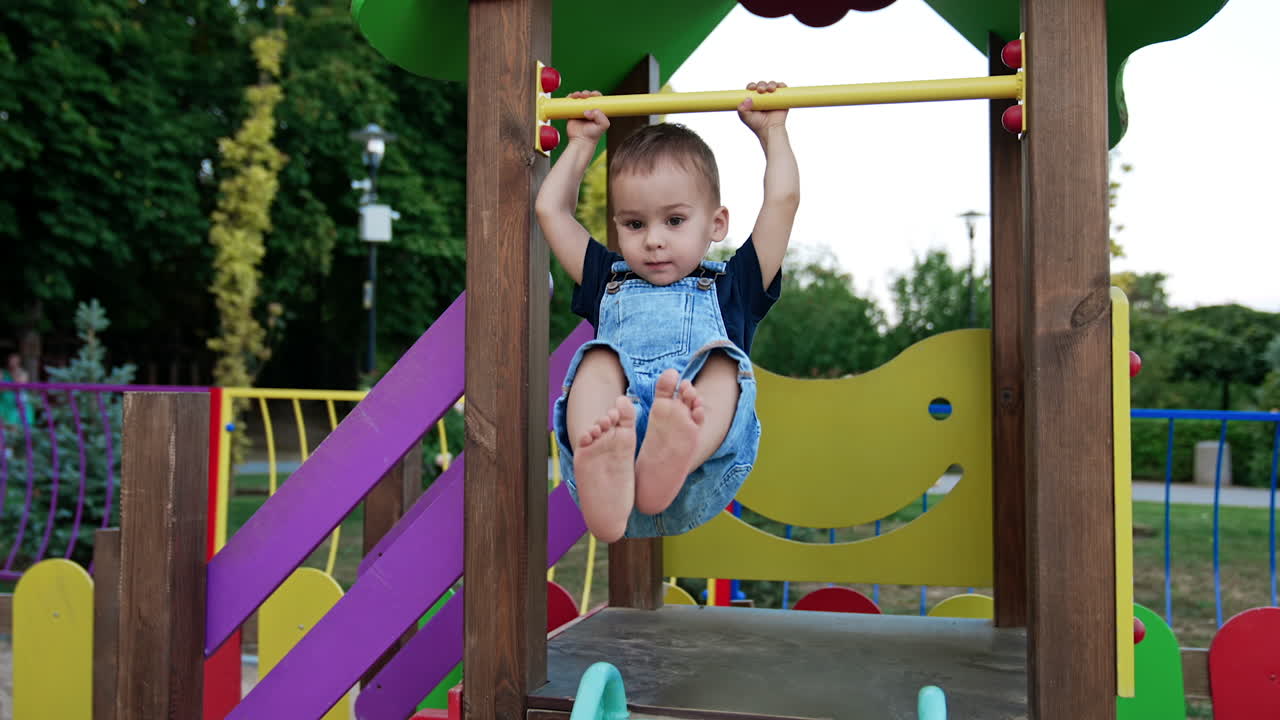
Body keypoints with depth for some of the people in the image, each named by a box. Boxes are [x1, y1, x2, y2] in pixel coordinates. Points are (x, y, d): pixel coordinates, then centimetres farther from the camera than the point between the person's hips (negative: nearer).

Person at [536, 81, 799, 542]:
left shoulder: (731, 285, 29)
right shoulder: (610, 282, 34)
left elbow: (783, 199, 27)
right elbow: (551, 210, 38)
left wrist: (772, 131, 39)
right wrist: (582, 142, 47)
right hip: (611, 417, 1)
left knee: (724, 362, -28)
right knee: (598, 360, -26)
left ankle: (669, 461, -61)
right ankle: (603, 474, -58)